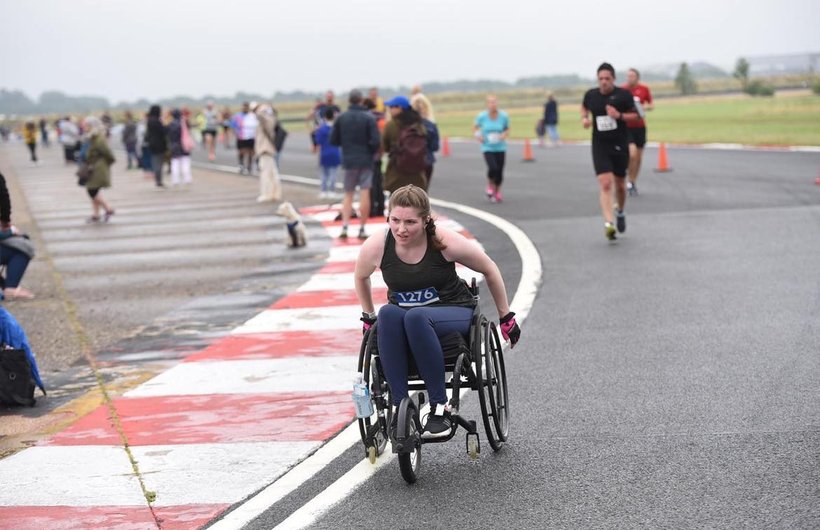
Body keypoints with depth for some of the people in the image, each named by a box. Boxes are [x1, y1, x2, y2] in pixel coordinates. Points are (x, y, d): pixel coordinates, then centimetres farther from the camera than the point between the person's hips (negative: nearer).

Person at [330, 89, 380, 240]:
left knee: (348, 195, 11)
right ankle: (362, 229, -1)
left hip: (349, 161, 2)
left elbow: (333, 140, 2)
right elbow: (375, 141, -13)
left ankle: (344, 226, -3)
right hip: (366, 161, -2)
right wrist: (371, 152, 7)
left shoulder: (341, 118, -1)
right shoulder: (369, 118, -9)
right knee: (364, 194, 0)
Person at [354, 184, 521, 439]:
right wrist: (368, 318, 19)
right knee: (388, 313, -34)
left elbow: (489, 270, -1)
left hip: (455, 313, -2)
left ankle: (440, 408, -31)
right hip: (402, 316, 2)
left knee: (416, 317, -37)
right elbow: (360, 277, 13)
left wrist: (506, 317, 7)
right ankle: (400, 407, -33)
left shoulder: (445, 242, -17)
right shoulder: (376, 246, -12)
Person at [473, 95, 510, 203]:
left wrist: (505, 135, -12)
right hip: (487, 148, -2)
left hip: (500, 148, 2)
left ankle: (497, 191, 32)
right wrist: (477, 135, -10)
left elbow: (507, 129, 8)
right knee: (493, 168, -22)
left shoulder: (504, 116, -6)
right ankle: (490, 185, 11)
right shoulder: (482, 116, -8)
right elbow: (475, 127, 9)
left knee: (500, 172, 3)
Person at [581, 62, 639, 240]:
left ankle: (620, 212, 43)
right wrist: (584, 118, 0)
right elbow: (584, 107, 21)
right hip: (600, 146, 0)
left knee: (620, 185, 13)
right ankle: (608, 224, -21)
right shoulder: (591, 95, 0)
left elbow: (635, 115, -2)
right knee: (605, 184, -15)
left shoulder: (623, 95, -8)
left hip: (620, 145, 0)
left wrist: (620, 115, -20)